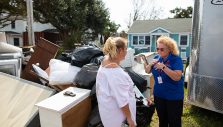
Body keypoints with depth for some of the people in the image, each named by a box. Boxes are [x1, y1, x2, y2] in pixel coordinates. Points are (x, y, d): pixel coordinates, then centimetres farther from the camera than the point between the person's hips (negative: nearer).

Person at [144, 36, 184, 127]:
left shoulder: (176, 59, -14)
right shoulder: (157, 58, 2)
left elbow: (177, 77, -25)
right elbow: (147, 71, 5)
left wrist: (163, 67, -31)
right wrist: (150, 64, -15)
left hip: (173, 96, -5)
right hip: (158, 95, 5)